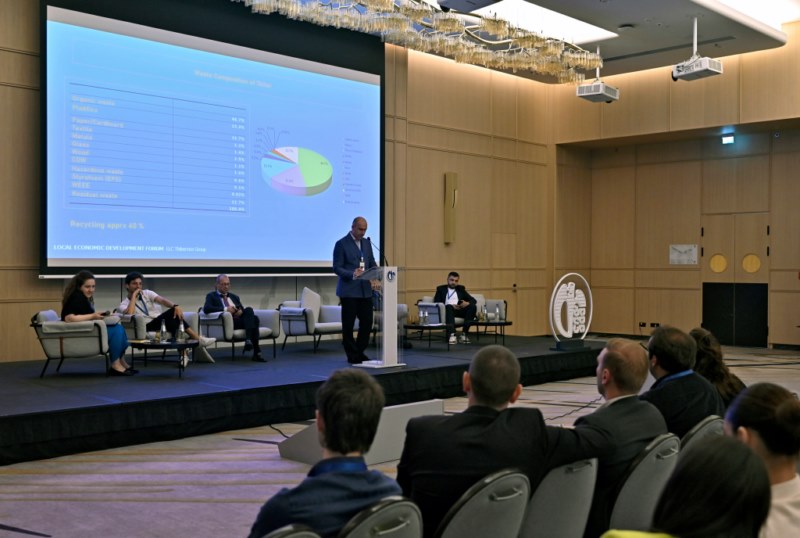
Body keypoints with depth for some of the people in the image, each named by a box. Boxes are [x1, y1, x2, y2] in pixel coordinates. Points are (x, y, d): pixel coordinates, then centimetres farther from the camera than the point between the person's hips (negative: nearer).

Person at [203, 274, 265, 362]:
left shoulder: (234, 296, 29)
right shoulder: (211, 296, 11)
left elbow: (242, 309, 21)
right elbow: (206, 308, -8)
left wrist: (241, 311, -4)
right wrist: (225, 309, -15)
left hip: (240, 320, 5)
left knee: (249, 309, -29)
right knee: (253, 319, -29)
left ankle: (249, 340, -36)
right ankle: (256, 352, -32)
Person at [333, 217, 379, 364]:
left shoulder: (367, 243, 13)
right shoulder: (341, 244, -6)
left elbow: (372, 263, 15)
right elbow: (337, 268, -9)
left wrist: (374, 278, -6)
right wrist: (352, 274, -25)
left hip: (365, 290, 5)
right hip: (349, 290, -5)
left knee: (367, 322, 4)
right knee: (348, 324, 1)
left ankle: (360, 352, 19)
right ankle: (352, 355, 12)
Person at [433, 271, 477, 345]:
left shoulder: (461, 289, 26)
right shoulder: (441, 289, 18)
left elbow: (473, 300, 17)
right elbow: (436, 303, 3)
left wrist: (467, 303, -9)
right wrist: (452, 306, -11)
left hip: (460, 310, 3)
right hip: (448, 309, -3)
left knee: (473, 306, -28)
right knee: (449, 307, -39)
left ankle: (464, 333, -29)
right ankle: (452, 335, -52)